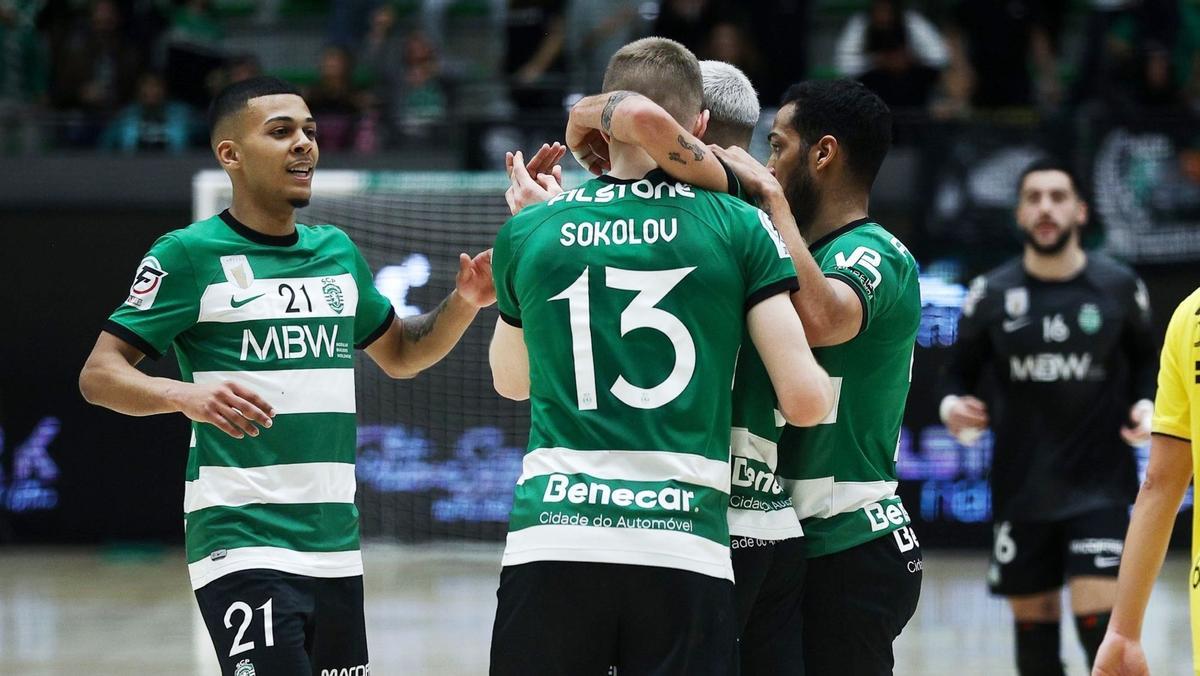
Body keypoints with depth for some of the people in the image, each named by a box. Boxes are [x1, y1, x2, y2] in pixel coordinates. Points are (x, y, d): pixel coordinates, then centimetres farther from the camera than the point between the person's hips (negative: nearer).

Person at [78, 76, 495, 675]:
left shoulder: (336, 250, 15)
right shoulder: (189, 254, -4)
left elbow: (401, 355, 28)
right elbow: (98, 374, -8)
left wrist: (464, 303, 9)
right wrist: (185, 394, -27)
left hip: (336, 547, 7)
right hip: (243, 544, -7)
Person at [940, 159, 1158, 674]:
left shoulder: (1119, 288, -1)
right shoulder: (992, 294, 0)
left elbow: (1146, 361, 13)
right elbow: (961, 371, 8)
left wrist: (1146, 404, -7)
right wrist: (953, 405, -13)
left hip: (1099, 483, -2)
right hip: (1020, 490, 2)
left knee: (1098, 620, -14)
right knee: (1034, 625, 8)